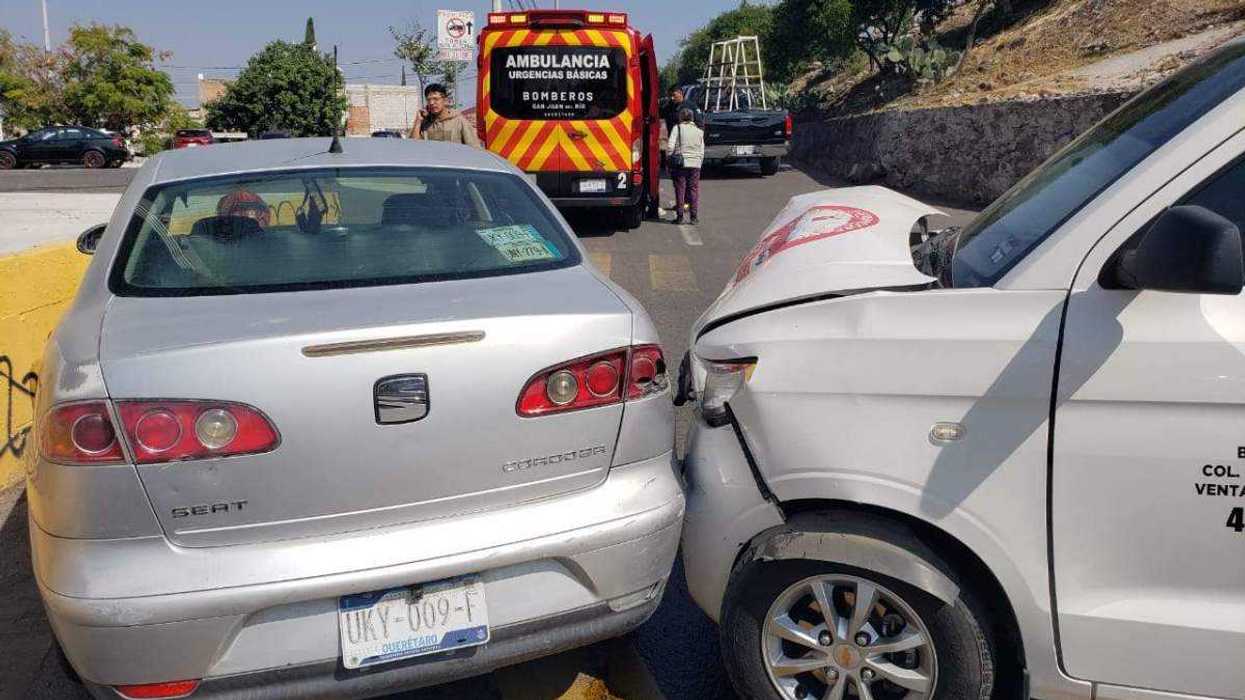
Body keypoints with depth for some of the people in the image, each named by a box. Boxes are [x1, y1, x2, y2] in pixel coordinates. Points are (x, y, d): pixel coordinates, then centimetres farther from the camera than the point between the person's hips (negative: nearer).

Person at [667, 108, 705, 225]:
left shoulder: (677, 128, -2)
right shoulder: (699, 131, 11)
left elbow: (670, 146, -9)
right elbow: (702, 151, 13)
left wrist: (670, 159, 1)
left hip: (680, 164, -3)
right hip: (695, 164, 3)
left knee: (680, 189, 4)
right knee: (694, 189, 8)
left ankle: (680, 216, 5)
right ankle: (694, 216, 7)